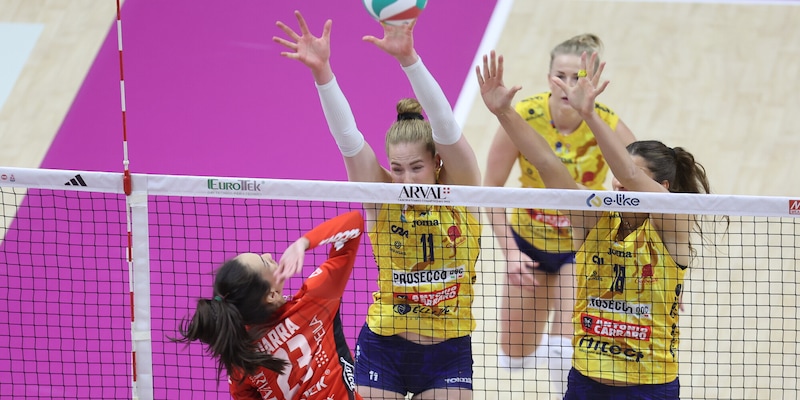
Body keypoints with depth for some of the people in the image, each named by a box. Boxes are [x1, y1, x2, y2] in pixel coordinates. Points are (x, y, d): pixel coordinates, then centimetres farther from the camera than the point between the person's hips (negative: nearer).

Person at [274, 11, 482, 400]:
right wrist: (321, 72, -38)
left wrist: (408, 59, -40)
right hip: (383, 346, 0)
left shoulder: (460, 189, -10)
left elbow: (445, 125, -25)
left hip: (448, 351, 0)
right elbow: (347, 138, -22)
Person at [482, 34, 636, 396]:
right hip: (529, 240, 2)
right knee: (515, 358, 14)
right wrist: (509, 251, -17)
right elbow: (491, 188, -10)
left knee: (565, 348, -21)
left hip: (583, 246, -2)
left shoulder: (608, 127, -25)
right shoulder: (523, 117, -23)